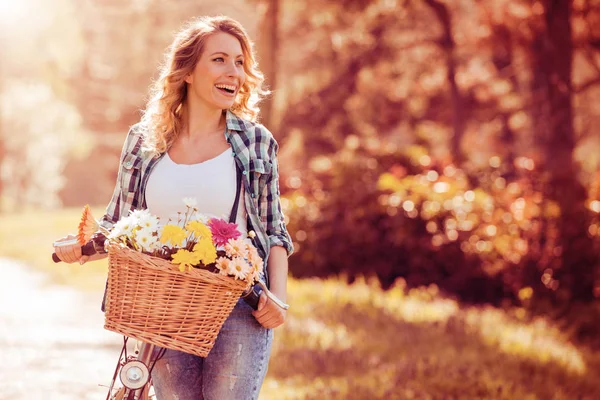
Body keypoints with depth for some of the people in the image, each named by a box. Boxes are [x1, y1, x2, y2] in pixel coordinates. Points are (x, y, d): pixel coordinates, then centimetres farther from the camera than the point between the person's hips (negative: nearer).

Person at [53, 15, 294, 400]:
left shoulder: (257, 142, 3)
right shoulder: (145, 140, 7)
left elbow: (274, 231, 7)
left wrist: (278, 296, -7)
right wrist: (82, 246, -8)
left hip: (239, 310, -1)